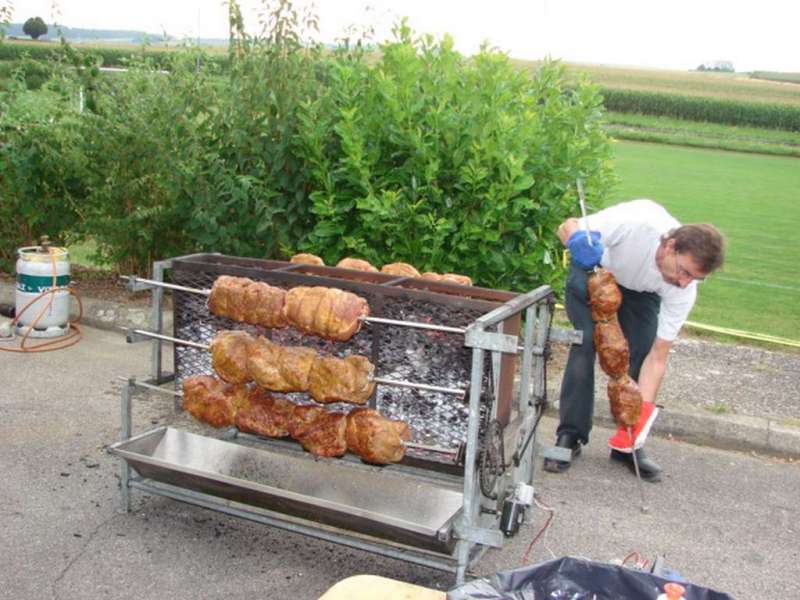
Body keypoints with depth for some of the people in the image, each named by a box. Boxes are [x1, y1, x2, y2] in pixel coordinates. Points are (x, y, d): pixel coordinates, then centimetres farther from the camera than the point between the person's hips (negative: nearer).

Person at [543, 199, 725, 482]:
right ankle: (569, 436, -6)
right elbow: (568, 227, -27)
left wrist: (644, 409, -34)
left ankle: (628, 444, 3)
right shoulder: (636, 223, -42)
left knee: (641, 353, -12)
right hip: (594, 270, -2)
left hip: (641, 290, 2)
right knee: (585, 344, -16)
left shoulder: (684, 290, -30)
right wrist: (581, 244, -50)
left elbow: (657, 357, -25)